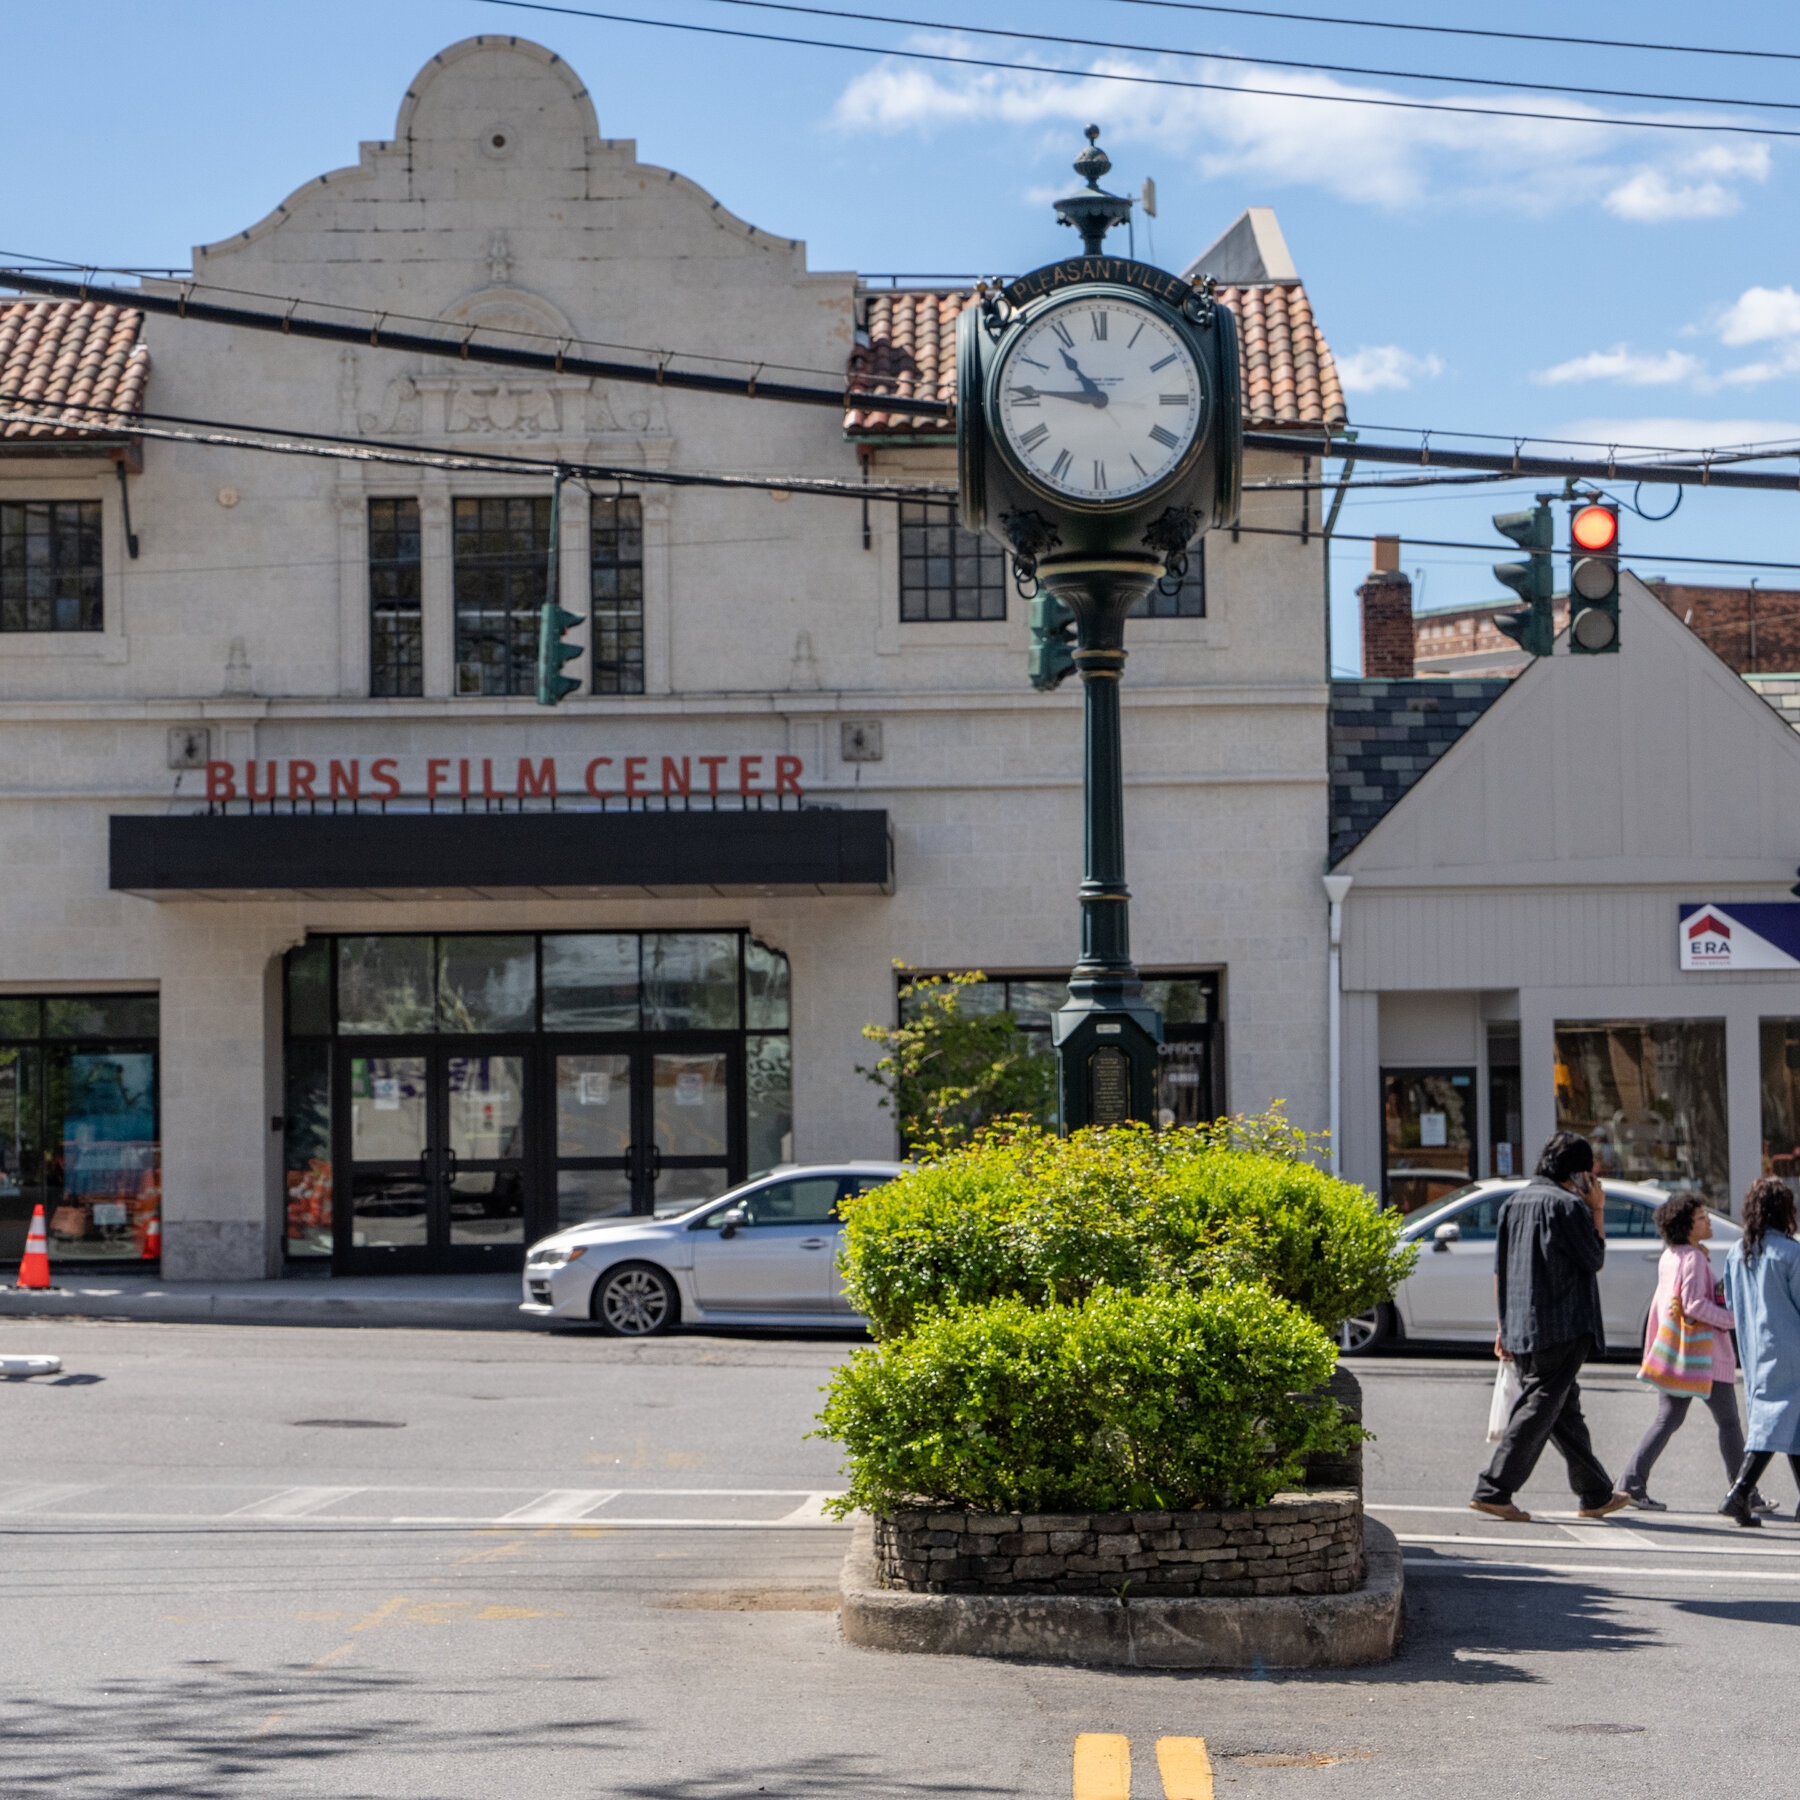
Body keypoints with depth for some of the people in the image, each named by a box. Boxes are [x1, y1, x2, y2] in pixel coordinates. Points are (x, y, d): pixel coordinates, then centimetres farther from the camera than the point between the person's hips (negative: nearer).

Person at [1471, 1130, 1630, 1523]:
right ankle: (1494, 1490, -12)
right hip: (1562, 1327, -8)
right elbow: (1596, 1260, -2)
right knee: (1539, 1407, -6)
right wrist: (1597, 1211, 5)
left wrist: (1504, 1325, 18)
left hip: (1522, 1328, 8)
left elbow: (1500, 1270, 14)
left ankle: (1596, 1494, 23)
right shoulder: (1569, 1206, -11)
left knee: (1565, 1409, 15)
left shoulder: (1514, 1203, 13)